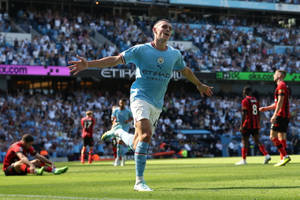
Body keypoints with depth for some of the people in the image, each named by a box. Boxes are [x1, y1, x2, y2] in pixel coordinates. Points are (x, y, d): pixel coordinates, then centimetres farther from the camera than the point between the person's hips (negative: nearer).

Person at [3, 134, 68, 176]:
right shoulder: (17, 146, -23)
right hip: (9, 169, -9)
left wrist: (51, 163, -1)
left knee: (37, 161, 2)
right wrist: (31, 165, -59)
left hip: (20, 169, 9)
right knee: (21, 162, -40)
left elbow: (39, 156, 7)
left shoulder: (28, 147, 4)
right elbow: (22, 157, -43)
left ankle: (54, 170, -17)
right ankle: (35, 171, -68)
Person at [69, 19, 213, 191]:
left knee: (137, 145, 5)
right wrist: (88, 64, -15)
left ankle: (119, 132, 39)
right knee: (146, 134, -26)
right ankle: (139, 181, -20)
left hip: (157, 105, 5)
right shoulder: (141, 50, -3)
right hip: (140, 97, -5)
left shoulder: (175, 54, 9)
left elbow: (185, 70, 29)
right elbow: (115, 60, -5)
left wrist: (200, 85, 41)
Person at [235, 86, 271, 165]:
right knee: (257, 140, 7)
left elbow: (244, 114, -14)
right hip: (256, 124, 7)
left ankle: (243, 160, 2)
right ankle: (266, 155, -8)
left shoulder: (245, 101, -8)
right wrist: (258, 124, 22)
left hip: (248, 124, -7)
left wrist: (241, 125, -13)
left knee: (244, 141, 1)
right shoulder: (256, 100, 14)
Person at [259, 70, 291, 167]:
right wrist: (266, 108, 25)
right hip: (286, 115, 10)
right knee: (281, 137, 8)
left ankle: (285, 156, -18)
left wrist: (275, 115, -22)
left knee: (273, 136, -11)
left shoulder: (281, 86, -9)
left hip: (280, 115, -10)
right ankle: (282, 159, 5)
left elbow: (280, 102, -18)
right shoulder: (284, 86, 22)